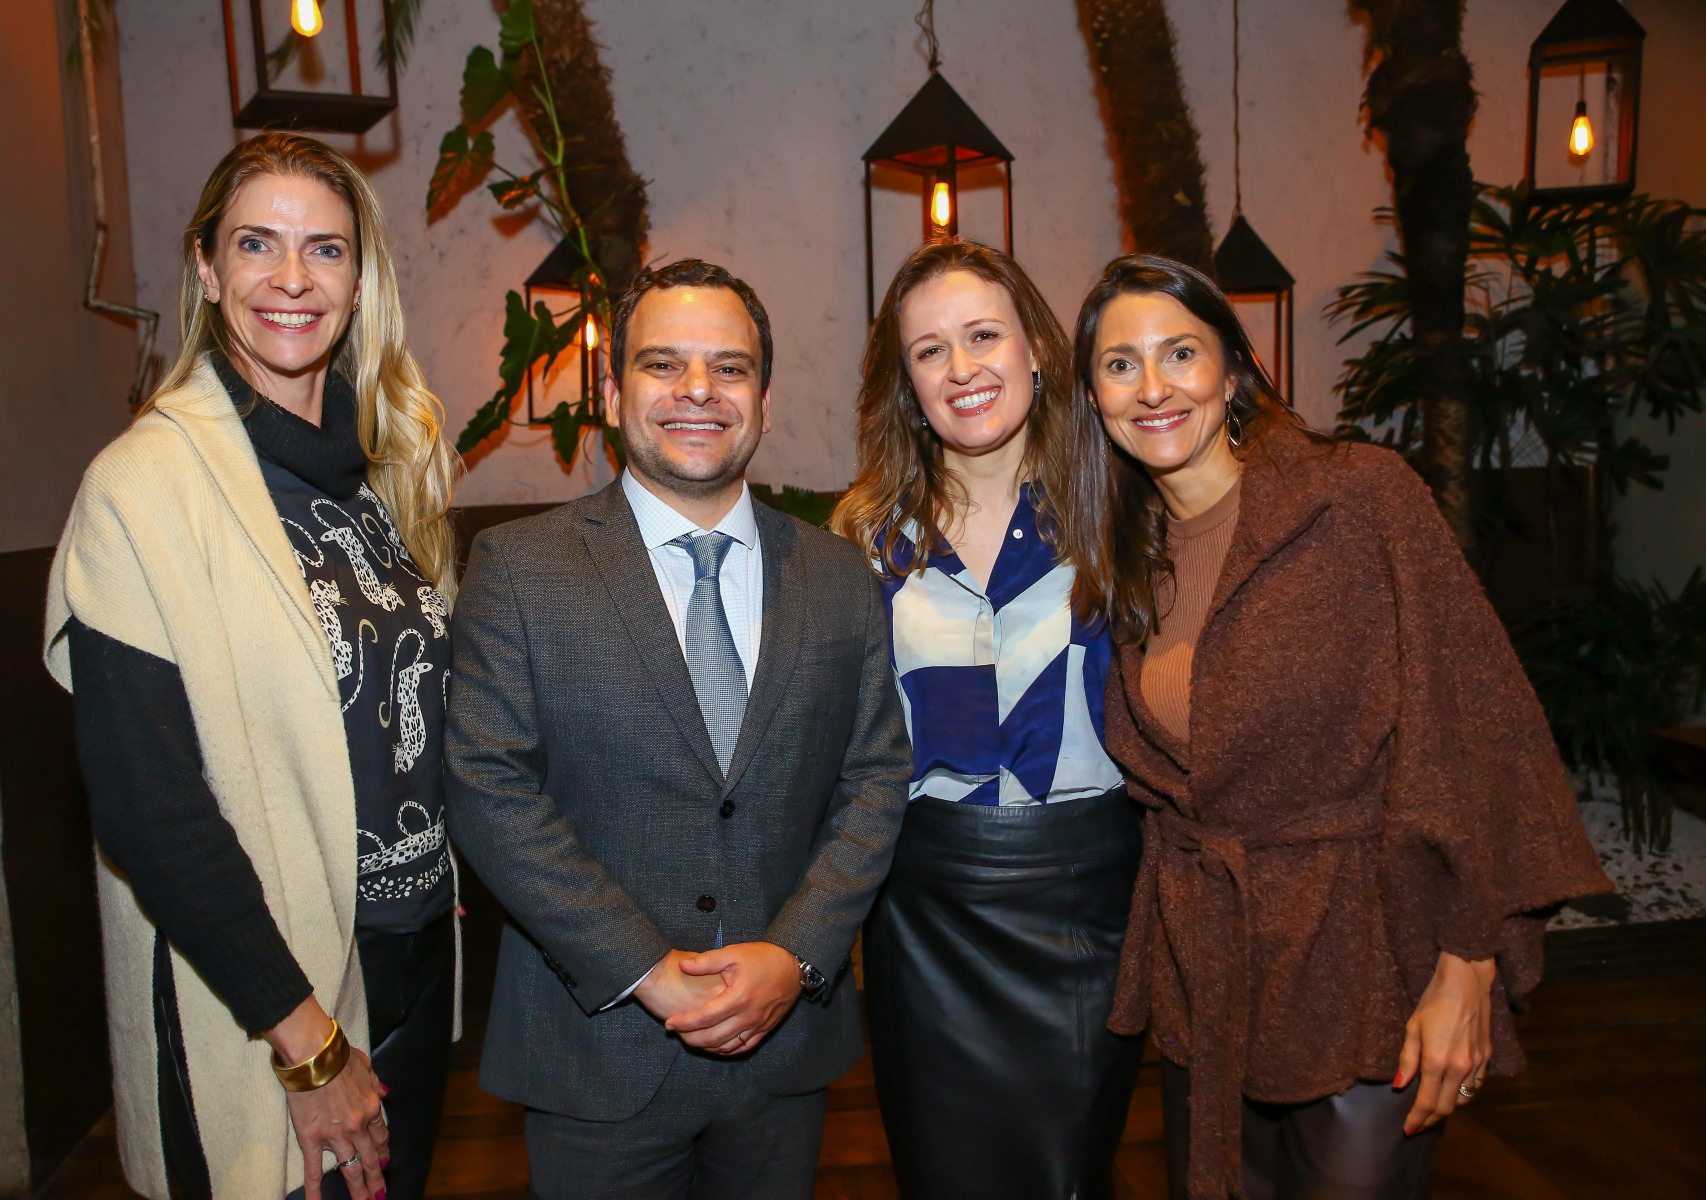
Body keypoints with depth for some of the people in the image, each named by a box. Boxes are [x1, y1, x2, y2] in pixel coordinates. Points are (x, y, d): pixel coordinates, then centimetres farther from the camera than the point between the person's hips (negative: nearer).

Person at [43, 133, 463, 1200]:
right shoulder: (147, 486, -16)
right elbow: (145, 804, -19)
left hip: (418, 952, 6)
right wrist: (304, 1039, -17)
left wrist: (445, 895, 3)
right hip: (251, 1000, -6)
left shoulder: (392, 462, 3)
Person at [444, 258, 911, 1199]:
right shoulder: (516, 567, -6)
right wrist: (649, 972, -15)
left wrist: (796, 954, -11)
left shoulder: (840, 577, 3)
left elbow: (876, 777, 2)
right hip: (599, 1046, -2)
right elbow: (489, 789, -11)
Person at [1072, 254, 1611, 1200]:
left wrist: (1467, 967, -16)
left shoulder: (1359, 495, -12)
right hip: (1202, 967, 5)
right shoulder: (1136, 559, 5)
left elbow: (1469, 723, -14)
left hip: (1358, 961, -5)